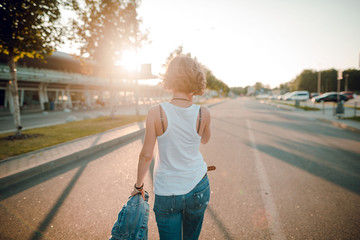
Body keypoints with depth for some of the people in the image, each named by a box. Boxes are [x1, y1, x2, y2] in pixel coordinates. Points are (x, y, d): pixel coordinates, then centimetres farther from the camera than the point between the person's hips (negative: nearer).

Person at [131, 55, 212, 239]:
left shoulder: (156, 113, -18)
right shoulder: (203, 114, -13)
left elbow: (146, 155, -12)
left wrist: (138, 184, 5)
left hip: (167, 192, -2)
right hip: (197, 188, 3)